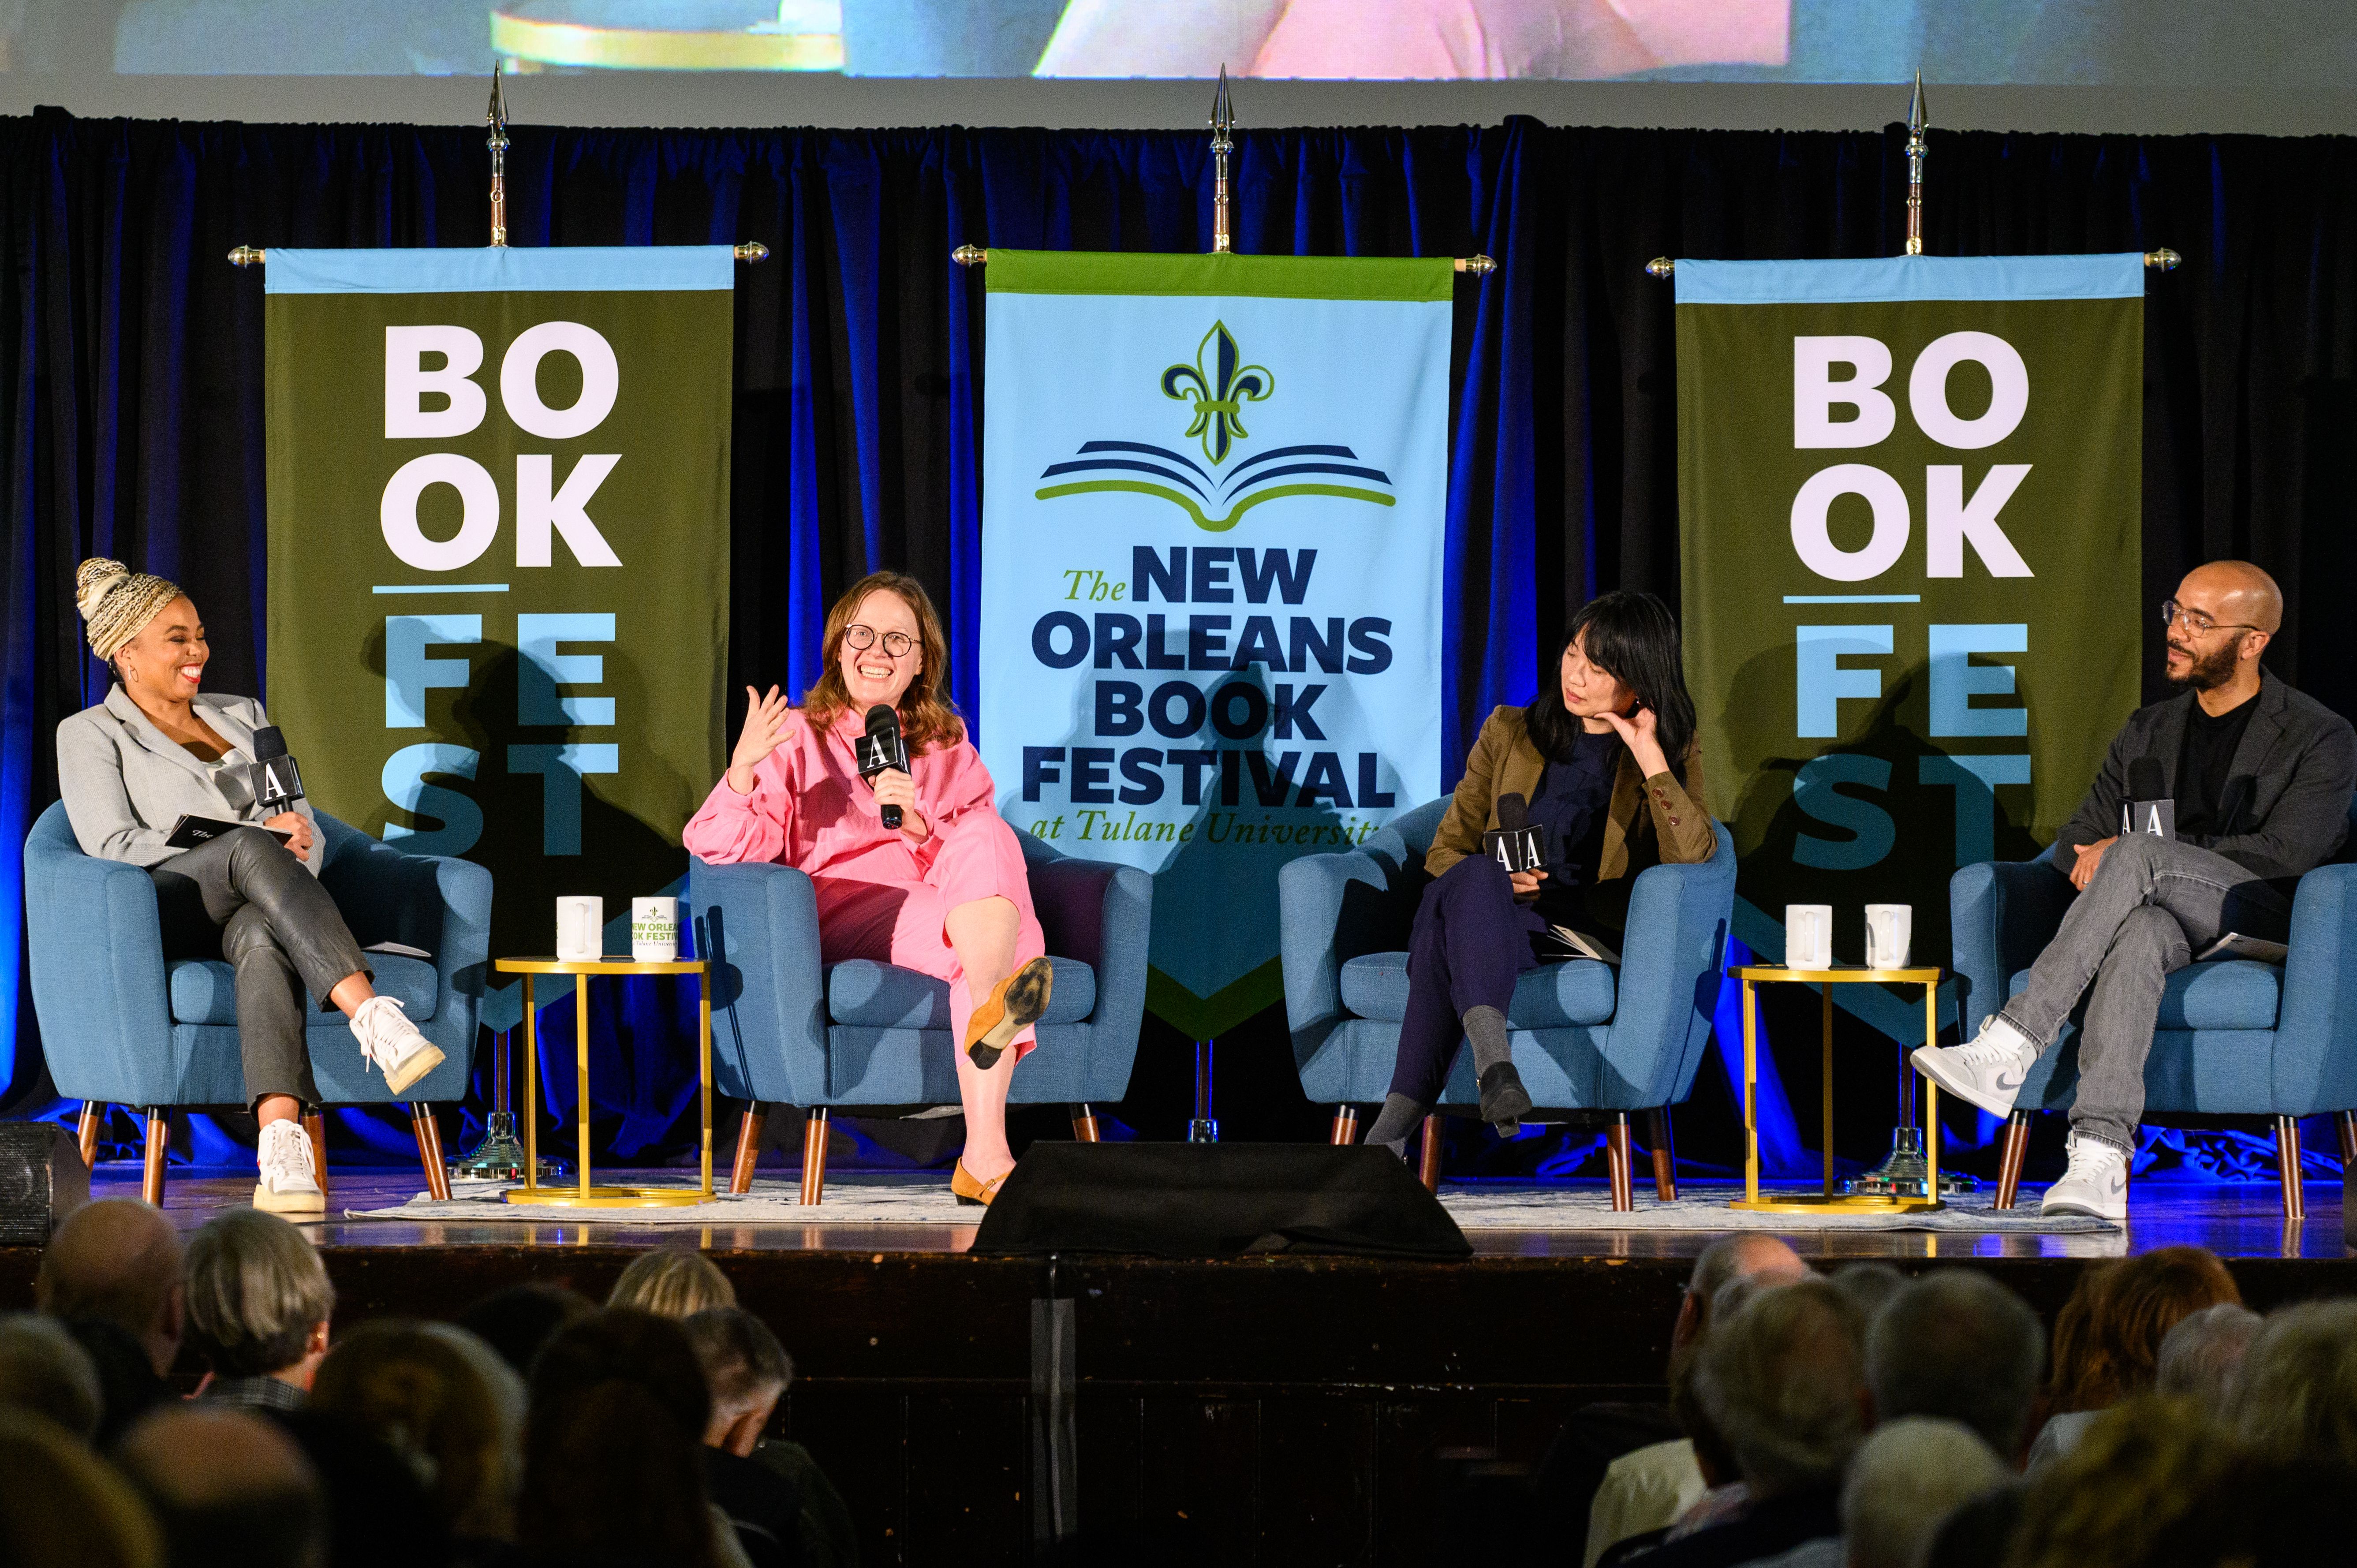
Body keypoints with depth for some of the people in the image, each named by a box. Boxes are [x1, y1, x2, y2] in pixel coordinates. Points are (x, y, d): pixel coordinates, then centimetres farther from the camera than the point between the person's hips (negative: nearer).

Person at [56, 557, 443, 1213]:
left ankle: (283, 1159, -59)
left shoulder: (243, 717, 27)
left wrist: (294, 848, -6)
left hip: (259, 908, 3)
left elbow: (305, 827, 21)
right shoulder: (89, 735, 13)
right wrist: (257, 841, -11)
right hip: (167, 913, -3)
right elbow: (113, 845, -4)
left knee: (264, 940, -39)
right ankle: (372, 1018, -55)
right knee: (253, 849, -38)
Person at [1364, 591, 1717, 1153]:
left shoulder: (1671, 757, 14)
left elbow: (1691, 858, -6)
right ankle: (1492, 1063, -58)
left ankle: (1397, 1121, -50)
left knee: (1447, 916, -38)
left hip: (1581, 937, -3)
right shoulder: (1510, 733, 21)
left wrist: (1649, 757, -10)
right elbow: (1446, 850, 19)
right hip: (1487, 920, 3)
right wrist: (1489, 880, -4)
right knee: (1473, 879, -38)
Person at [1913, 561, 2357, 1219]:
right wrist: (2095, 864, -7)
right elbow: (2076, 842, 21)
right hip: (2172, 929, 4)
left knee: (2138, 854, -31)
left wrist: (2127, 854, -9)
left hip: (2266, 931, -4)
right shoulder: (2149, 731, 22)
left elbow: (2285, 854, -9)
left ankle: (2008, 1048, -41)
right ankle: (2100, 1159, -55)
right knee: (2139, 928, -37)